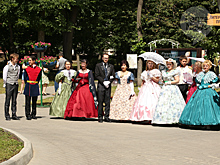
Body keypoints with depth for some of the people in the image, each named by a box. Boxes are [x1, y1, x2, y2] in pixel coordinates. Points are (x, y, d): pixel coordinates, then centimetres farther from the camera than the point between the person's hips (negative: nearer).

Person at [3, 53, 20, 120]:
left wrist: (16, 82, 14)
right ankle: (7, 115, 2)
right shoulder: (7, 66, -4)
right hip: (9, 85, -4)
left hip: (16, 85, 4)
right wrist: (5, 85, 3)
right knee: (7, 100, -2)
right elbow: (4, 77, 0)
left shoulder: (18, 67, 10)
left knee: (14, 100, 6)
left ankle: (14, 115, 10)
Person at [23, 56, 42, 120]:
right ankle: (28, 115, 2)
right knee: (28, 102, -3)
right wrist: (28, 84, 5)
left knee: (34, 101, 7)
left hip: (35, 87, 1)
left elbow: (39, 78, 11)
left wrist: (35, 83, 6)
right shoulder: (27, 69, 2)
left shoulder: (38, 69, 3)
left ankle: (33, 114, 17)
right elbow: (25, 78, 7)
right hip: (28, 87, -1)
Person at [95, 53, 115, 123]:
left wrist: (109, 82, -7)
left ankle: (106, 117, 5)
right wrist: (103, 82, -10)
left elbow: (113, 76, 10)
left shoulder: (111, 66, 15)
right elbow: (97, 75, -1)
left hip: (108, 86, 2)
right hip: (101, 85, -2)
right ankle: (100, 117, 1)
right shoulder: (98, 65, 7)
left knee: (107, 102, 1)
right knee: (100, 102, -3)